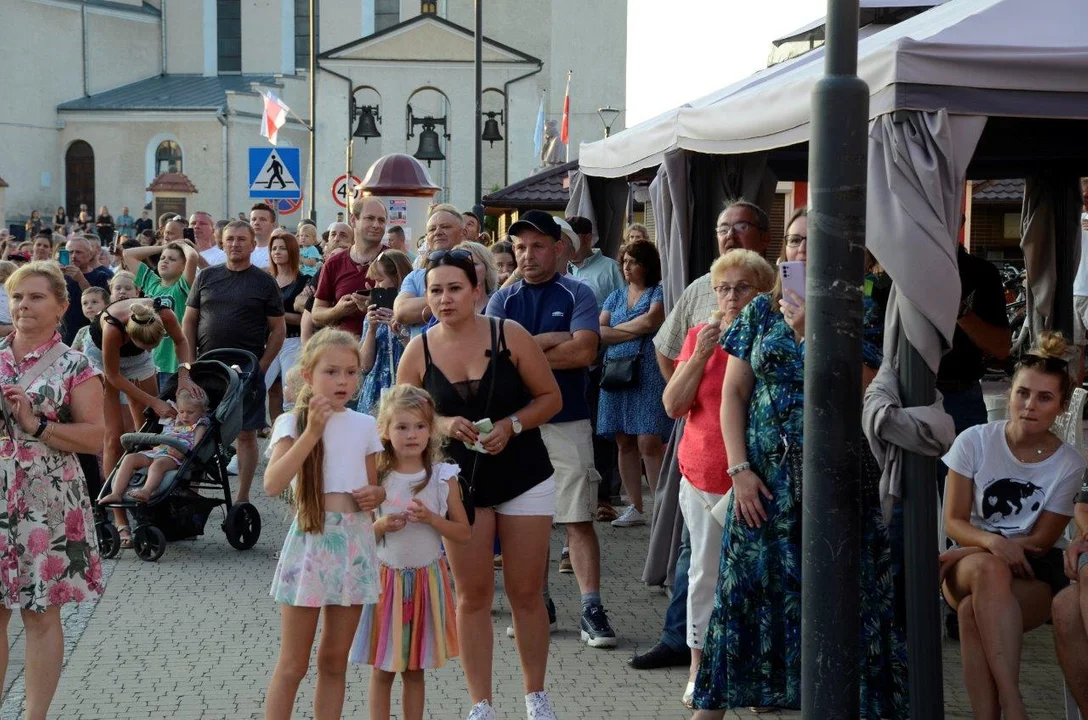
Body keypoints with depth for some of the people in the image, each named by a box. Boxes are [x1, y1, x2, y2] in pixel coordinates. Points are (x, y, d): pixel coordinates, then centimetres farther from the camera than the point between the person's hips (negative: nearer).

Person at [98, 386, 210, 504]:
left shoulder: (199, 427, 11)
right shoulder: (173, 424, 33)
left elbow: (196, 449, -5)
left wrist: (183, 454, -22)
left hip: (173, 457, -7)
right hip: (157, 451, 8)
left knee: (157, 464, -41)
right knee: (130, 458, -17)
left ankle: (146, 491, -70)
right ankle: (116, 493, -30)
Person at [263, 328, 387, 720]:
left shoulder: (364, 425, 7)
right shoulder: (292, 423, -6)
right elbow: (272, 483, -21)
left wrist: (375, 494, -5)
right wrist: (312, 431, -24)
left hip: (355, 543, 4)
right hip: (310, 541, -4)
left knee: (334, 661, 12)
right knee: (293, 665, 2)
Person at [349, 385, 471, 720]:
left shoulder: (443, 478, -3)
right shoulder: (375, 478, -4)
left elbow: (464, 533, 0)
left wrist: (431, 519, -16)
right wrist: (382, 526, -19)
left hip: (427, 579, 1)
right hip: (386, 577, -1)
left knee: (415, 670, 10)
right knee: (382, 670, 5)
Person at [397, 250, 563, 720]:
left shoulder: (509, 335, -10)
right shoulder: (418, 351, -6)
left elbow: (551, 398, -3)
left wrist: (512, 425, -19)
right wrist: (443, 425, -17)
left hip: (524, 478, -1)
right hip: (461, 483, 1)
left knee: (526, 593, 6)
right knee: (473, 597, 6)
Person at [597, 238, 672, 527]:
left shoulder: (658, 293, 3)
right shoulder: (616, 296, 18)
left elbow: (650, 321, -14)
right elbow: (597, 332, 9)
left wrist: (614, 330, -2)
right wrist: (634, 330, -6)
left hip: (647, 373, -5)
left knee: (649, 442, -12)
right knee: (625, 443, 6)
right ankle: (635, 508, 12)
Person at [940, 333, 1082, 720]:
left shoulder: (1069, 464, -4)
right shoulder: (974, 441, -3)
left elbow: (1040, 542, -4)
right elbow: (954, 521, -2)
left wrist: (967, 551, -15)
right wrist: (992, 543, -25)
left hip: (1032, 578, -1)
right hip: (967, 568, 1)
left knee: (973, 612, -36)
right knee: (989, 568, -38)